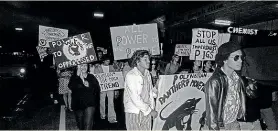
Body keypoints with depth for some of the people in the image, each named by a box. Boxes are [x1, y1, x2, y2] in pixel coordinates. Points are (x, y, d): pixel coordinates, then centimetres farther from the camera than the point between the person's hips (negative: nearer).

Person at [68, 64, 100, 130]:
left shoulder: (91, 77, 5)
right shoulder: (74, 77, 5)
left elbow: (98, 89, 0)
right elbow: (71, 87, -16)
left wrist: (89, 85, -16)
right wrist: (78, 76, -19)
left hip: (89, 104, -2)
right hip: (78, 104, 2)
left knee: (88, 125, -14)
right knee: (80, 125, 18)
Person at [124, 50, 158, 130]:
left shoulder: (147, 73, 5)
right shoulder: (131, 75, -16)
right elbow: (135, 99, -19)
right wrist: (150, 111, -14)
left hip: (147, 112, 6)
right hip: (134, 113, -6)